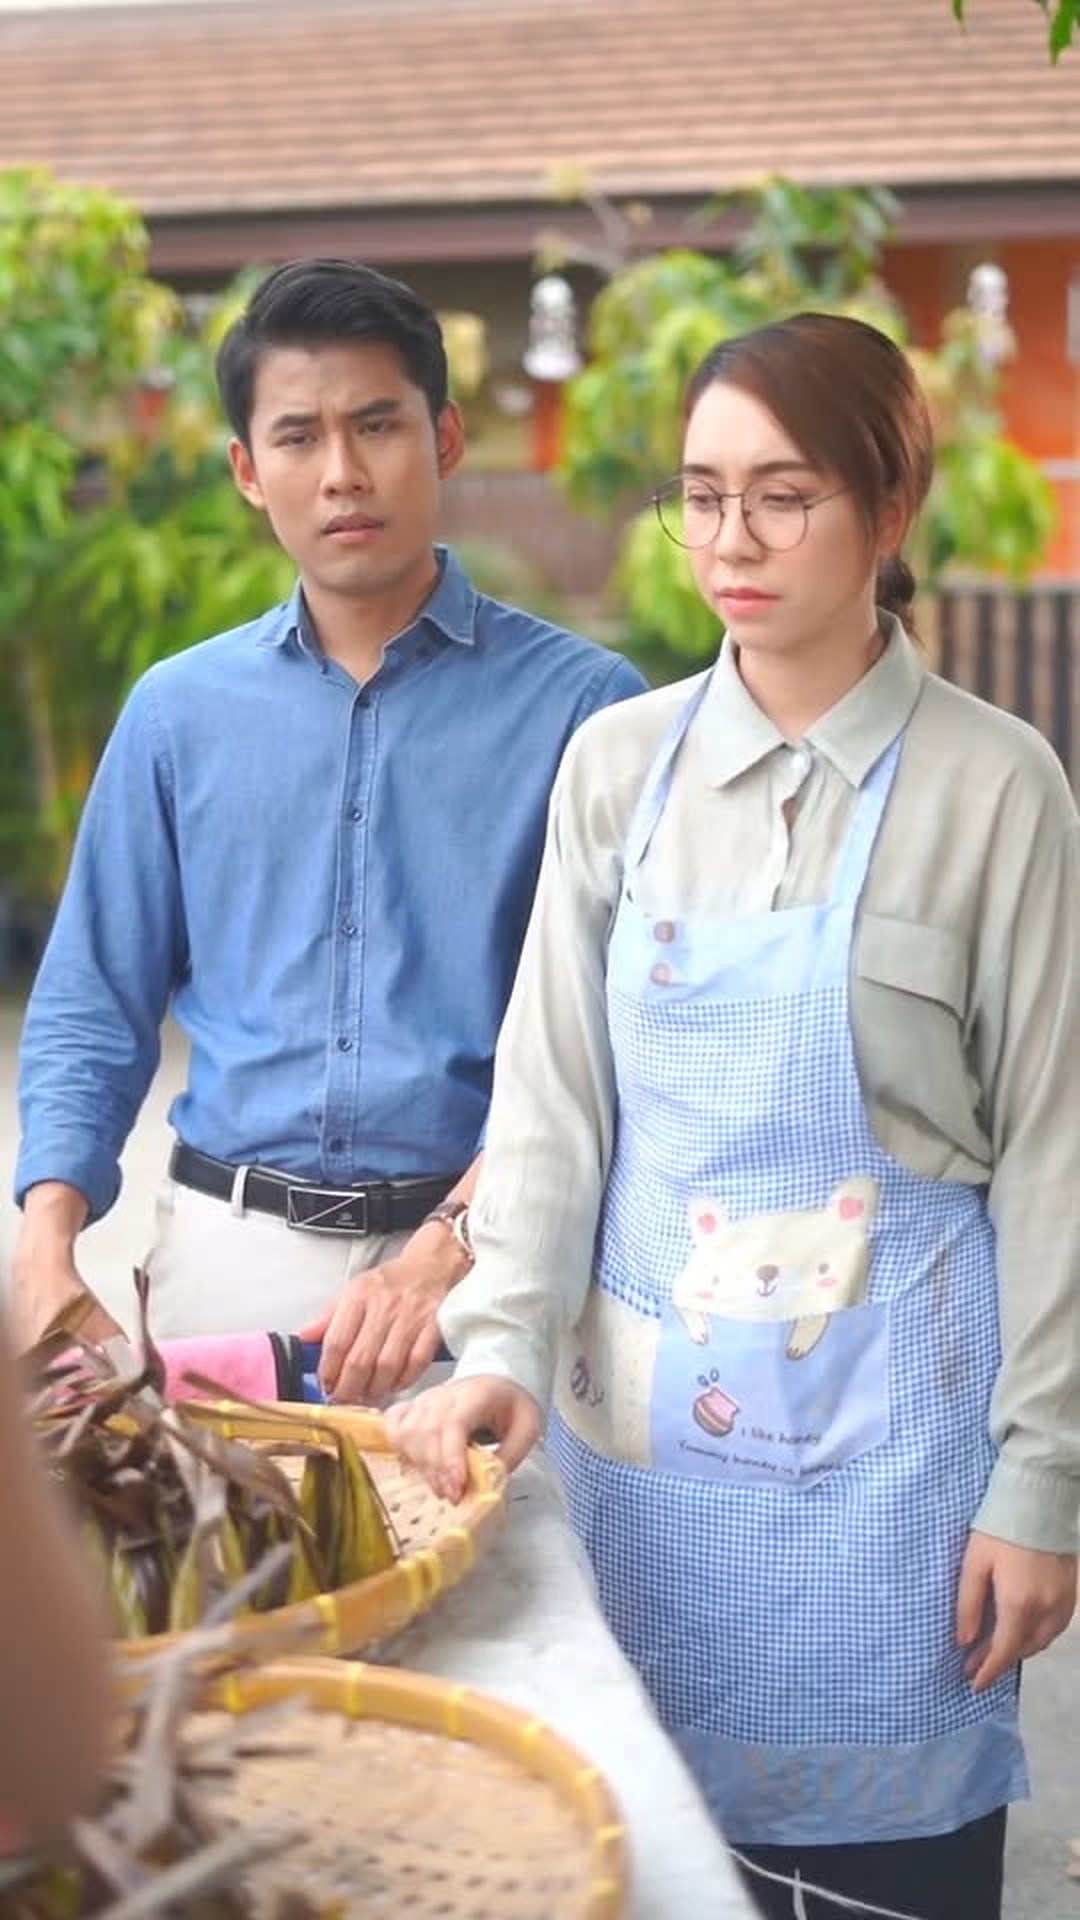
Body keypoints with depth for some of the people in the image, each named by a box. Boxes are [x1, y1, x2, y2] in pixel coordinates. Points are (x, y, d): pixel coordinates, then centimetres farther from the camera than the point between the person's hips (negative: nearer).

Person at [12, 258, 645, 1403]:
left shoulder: (579, 703, -3)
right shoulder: (180, 711, 7)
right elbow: (94, 1009, 8)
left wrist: (449, 1248, -18)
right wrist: (47, 1250, -6)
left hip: (477, 1248, -2)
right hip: (226, 1255, 3)